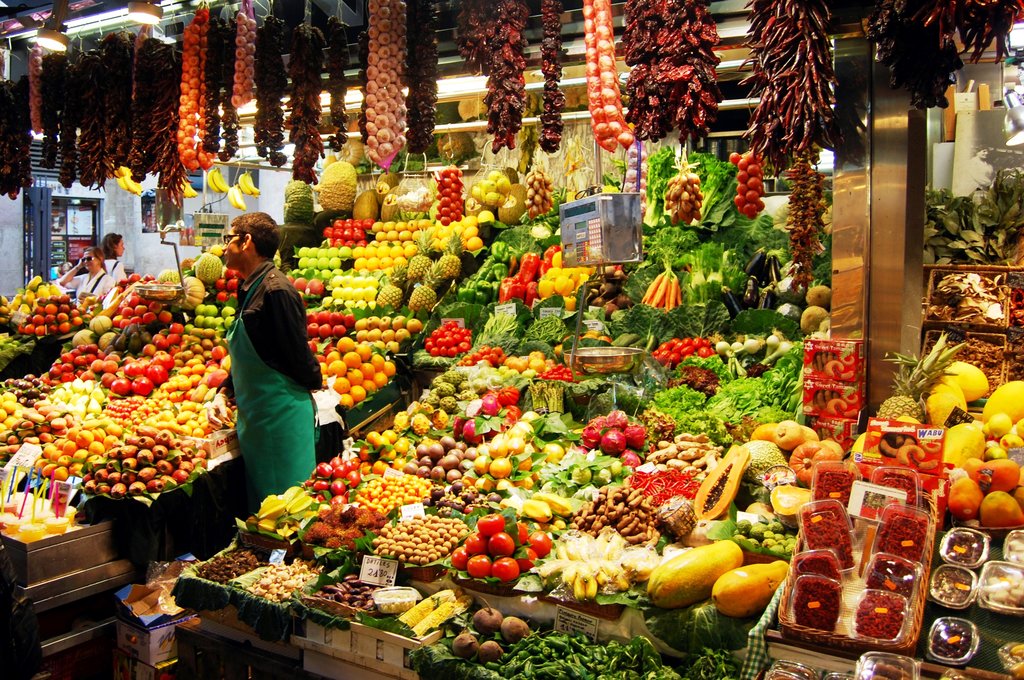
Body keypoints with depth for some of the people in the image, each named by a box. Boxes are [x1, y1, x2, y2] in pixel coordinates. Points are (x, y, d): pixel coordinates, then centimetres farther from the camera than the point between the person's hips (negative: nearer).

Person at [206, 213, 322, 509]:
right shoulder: (250, 290, 13)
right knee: (260, 506, 18)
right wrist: (222, 393, 7)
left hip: (280, 417, -10)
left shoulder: (276, 290, -17)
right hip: (255, 418, 10)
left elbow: (300, 357, -18)